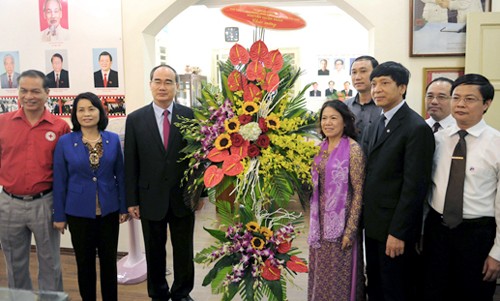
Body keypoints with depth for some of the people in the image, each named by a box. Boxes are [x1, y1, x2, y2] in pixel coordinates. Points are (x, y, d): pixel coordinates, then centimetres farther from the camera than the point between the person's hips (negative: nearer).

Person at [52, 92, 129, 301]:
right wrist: (59, 215, -1)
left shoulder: (113, 140, -1)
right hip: (79, 212, -1)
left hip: (109, 211, 1)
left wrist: (124, 208, 3)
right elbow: (59, 181, -2)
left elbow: (120, 176, 3)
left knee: (109, 260, 13)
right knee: (84, 262, 13)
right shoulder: (65, 142, -5)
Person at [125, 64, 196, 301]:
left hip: (183, 198, 0)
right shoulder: (135, 119, 0)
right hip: (151, 199, 1)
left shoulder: (190, 116, -2)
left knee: (184, 250, 13)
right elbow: (130, 163, 0)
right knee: (154, 252, 14)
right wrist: (131, 200, -2)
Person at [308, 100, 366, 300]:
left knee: (339, 275, 8)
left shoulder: (353, 148, -15)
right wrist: (315, 220, 14)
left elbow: (358, 192, -15)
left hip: (341, 221, -6)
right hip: (322, 220, 7)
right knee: (322, 271, 18)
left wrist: (351, 229, -17)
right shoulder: (323, 147, 6)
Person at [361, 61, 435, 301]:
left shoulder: (417, 128, -16)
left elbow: (414, 187, -19)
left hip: (396, 228, -7)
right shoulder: (375, 126, 10)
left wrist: (398, 232, -19)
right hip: (373, 225, 7)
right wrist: (365, 217, 8)